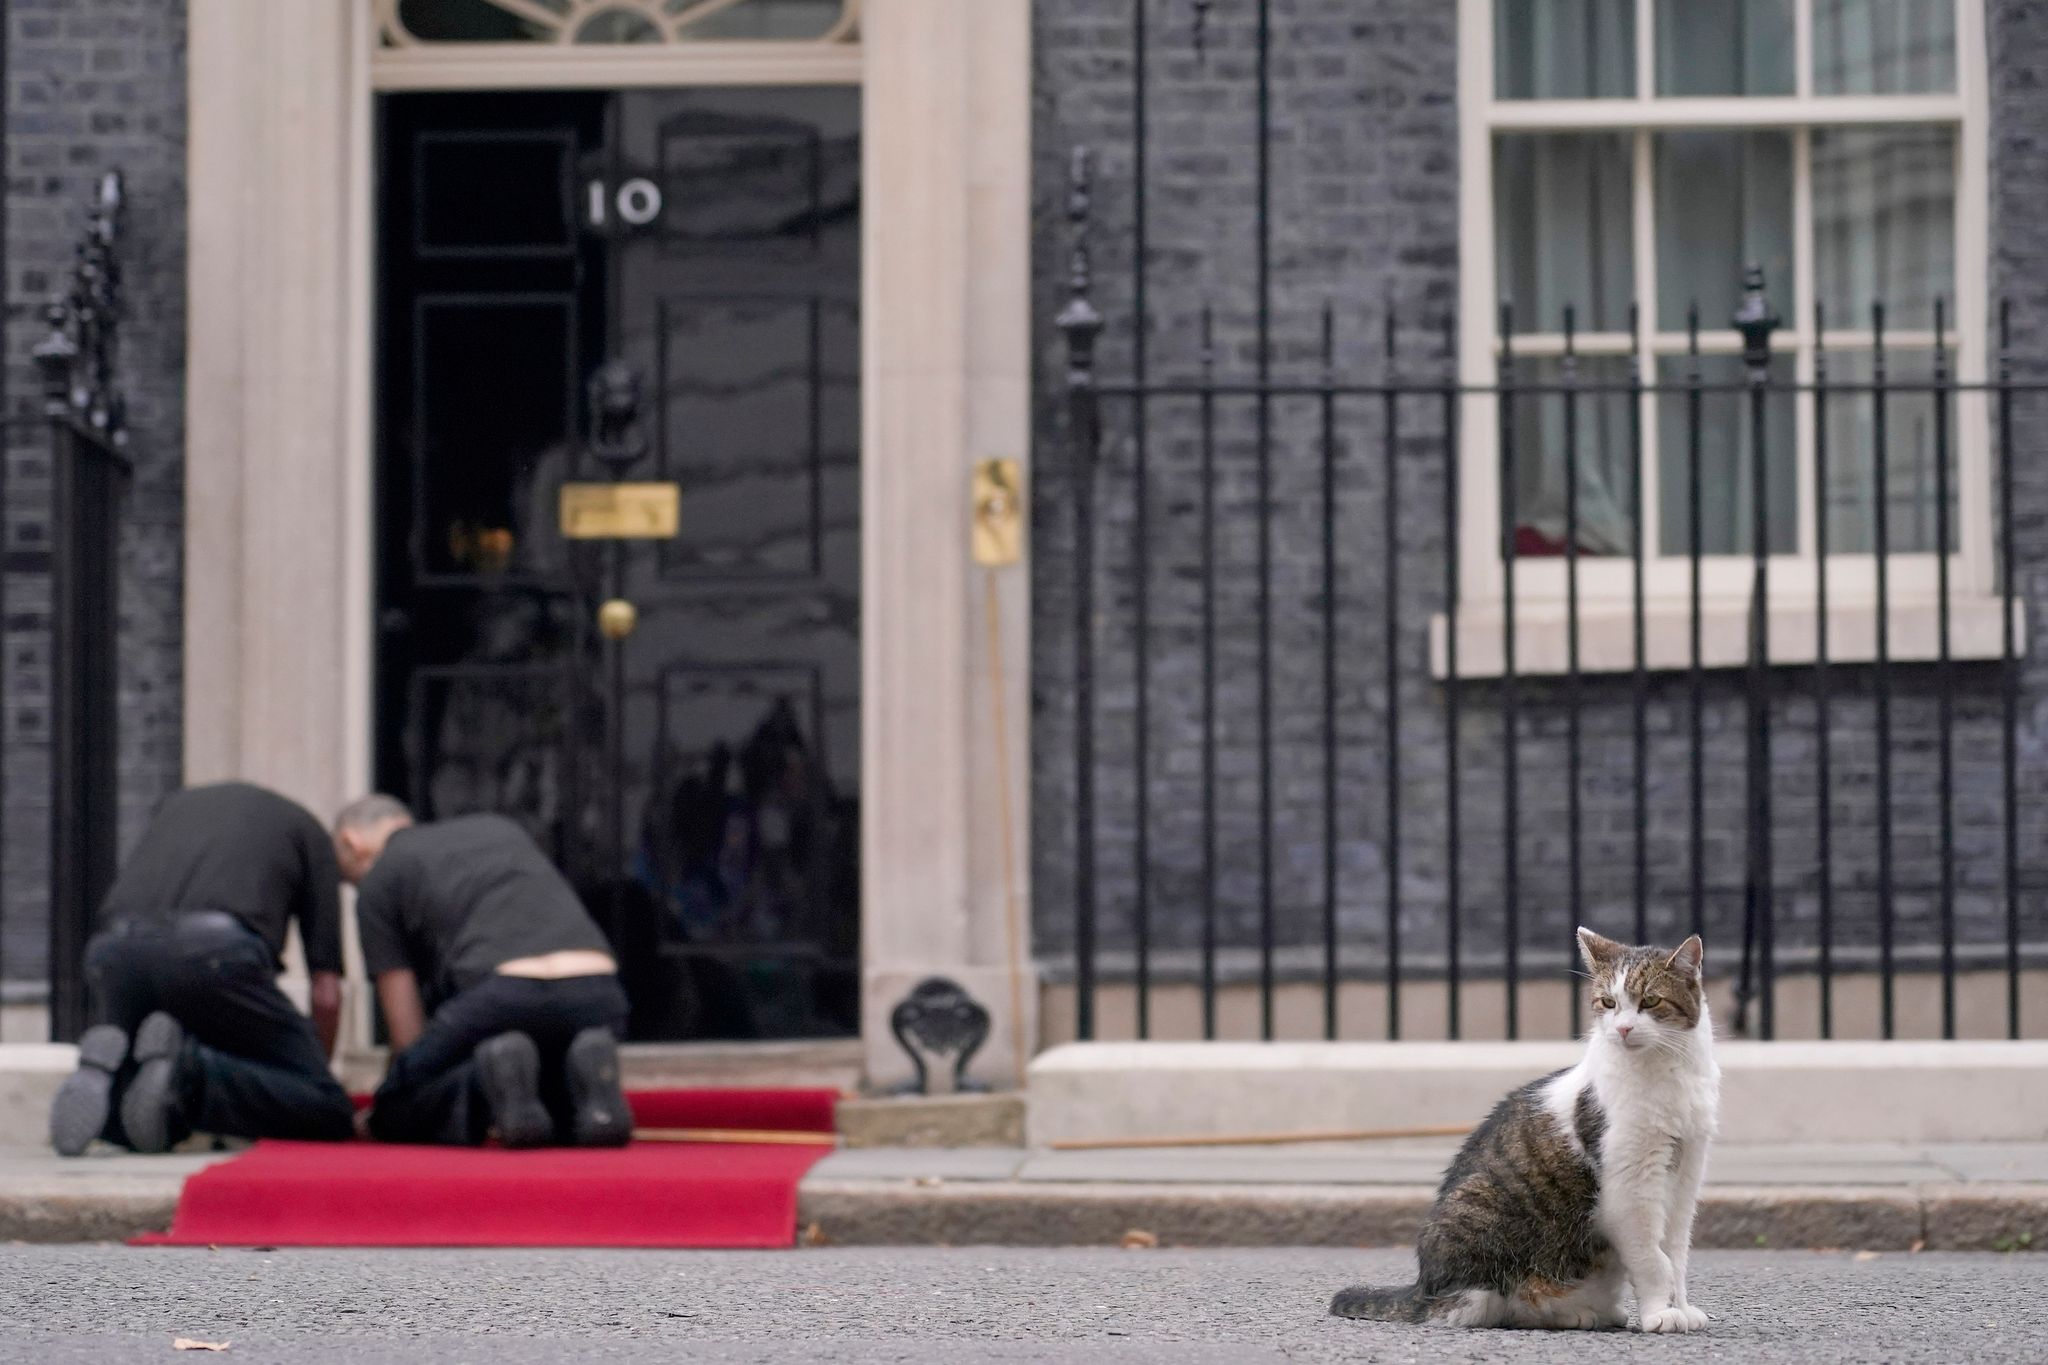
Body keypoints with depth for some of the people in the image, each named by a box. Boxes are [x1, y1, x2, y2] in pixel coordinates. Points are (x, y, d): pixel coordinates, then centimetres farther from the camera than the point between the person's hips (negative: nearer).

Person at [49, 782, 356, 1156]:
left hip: (114, 949, 4)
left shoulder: (176, 804, 39)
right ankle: (186, 1068, -17)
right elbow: (326, 994, 22)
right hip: (216, 950, -4)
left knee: (120, 1125, 27)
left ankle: (102, 1071, -9)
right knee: (329, 1114, 6)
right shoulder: (305, 829, 27)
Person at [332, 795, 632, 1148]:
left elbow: (408, 1034, 16)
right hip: (597, 994, 5)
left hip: (501, 993, -5)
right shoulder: (500, 829, 34)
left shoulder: (377, 883, 18)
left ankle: (494, 1075, -14)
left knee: (395, 1117, 18)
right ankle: (588, 1073, -4)